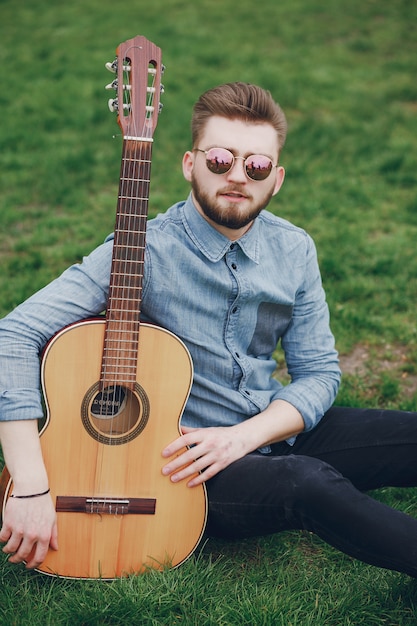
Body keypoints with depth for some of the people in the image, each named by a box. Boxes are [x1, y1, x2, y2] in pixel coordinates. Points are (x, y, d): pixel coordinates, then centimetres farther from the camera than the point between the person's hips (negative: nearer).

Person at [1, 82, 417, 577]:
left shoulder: (293, 249, -1)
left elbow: (319, 372, 3)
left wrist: (243, 435, -16)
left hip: (275, 432, 5)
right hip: (180, 459, -5)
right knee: (308, 483, -33)